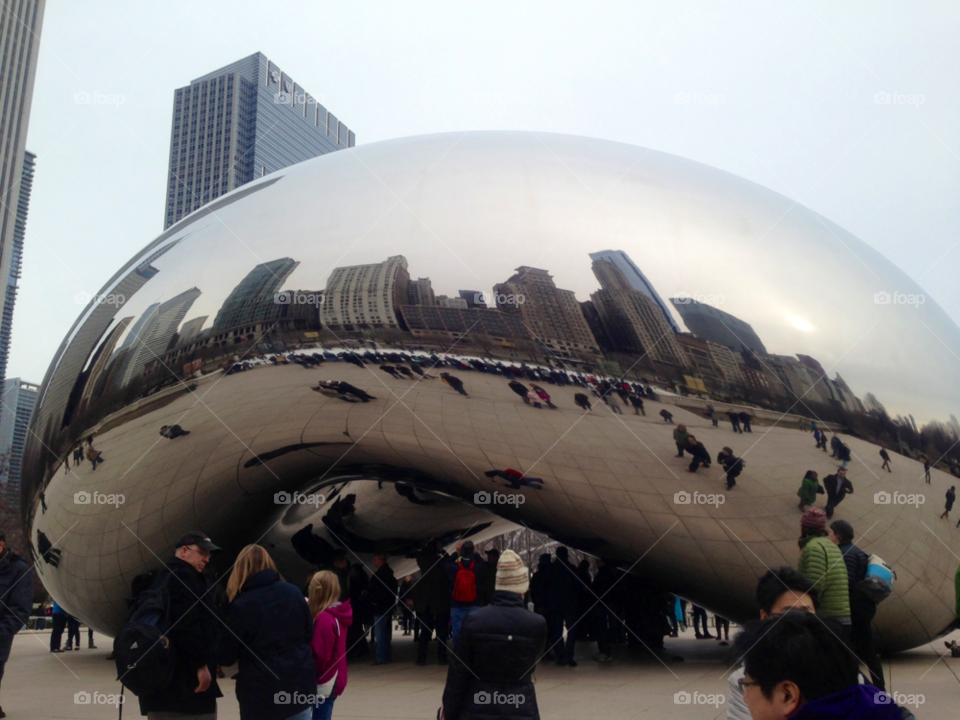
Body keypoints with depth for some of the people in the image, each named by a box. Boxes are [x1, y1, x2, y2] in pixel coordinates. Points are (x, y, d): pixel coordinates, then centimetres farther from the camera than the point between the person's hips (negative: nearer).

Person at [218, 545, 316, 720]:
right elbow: (310, 634, 10)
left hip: (261, 693, -3)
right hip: (300, 684, 3)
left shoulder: (241, 605, -11)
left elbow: (225, 656, -5)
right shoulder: (293, 592, 0)